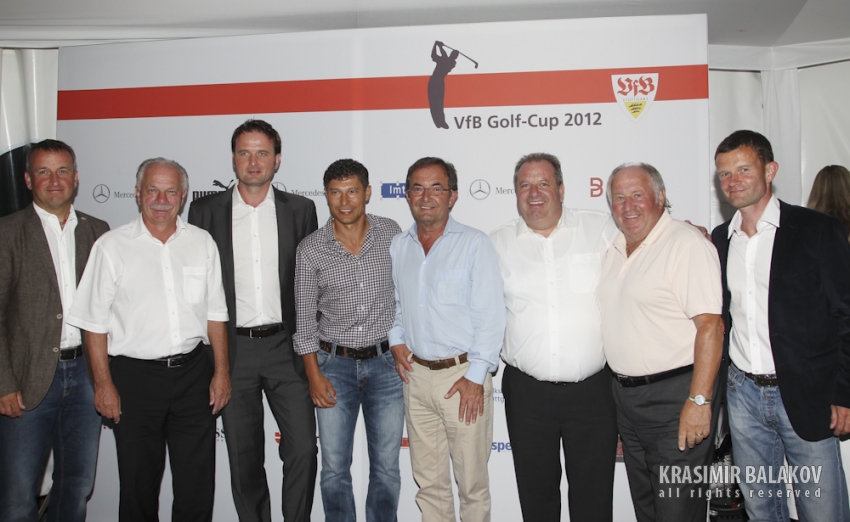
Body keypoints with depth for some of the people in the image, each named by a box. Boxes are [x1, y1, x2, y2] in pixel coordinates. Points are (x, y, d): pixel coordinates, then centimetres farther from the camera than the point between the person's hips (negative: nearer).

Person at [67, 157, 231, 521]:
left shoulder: (202, 243, 4)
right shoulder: (112, 246, -3)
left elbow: (215, 313, 7)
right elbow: (95, 323, -2)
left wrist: (222, 371, 4)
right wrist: (103, 384, -5)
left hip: (193, 372, 2)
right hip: (135, 375, -2)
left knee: (197, 482, 10)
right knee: (139, 482, 12)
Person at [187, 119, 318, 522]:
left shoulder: (300, 209, 4)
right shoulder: (206, 210, 3)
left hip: (286, 347, 0)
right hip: (232, 349, 0)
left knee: (303, 448, -2)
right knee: (243, 458, 10)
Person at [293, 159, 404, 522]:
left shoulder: (391, 233, -1)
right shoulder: (310, 249, -4)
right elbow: (304, 318, 0)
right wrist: (314, 375, -4)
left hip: (385, 362, 1)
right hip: (334, 364, 0)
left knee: (386, 467, 9)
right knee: (334, 469, 9)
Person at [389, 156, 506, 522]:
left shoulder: (474, 244, -6)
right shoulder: (397, 247, 9)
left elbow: (490, 316, -10)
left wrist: (475, 376, -14)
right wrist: (396, 340, 7)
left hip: (463, 375, -4)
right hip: (416, 374, 5)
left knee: (472, 481, 6)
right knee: (428, 480, 15)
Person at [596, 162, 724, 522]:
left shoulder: (688, 244, -13)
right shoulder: (615, 249, 12)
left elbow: (710, 326, -20)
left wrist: (699, 400, -23)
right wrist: (619, 387, 15)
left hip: (675, 394, -8)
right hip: (625, 394, 8)